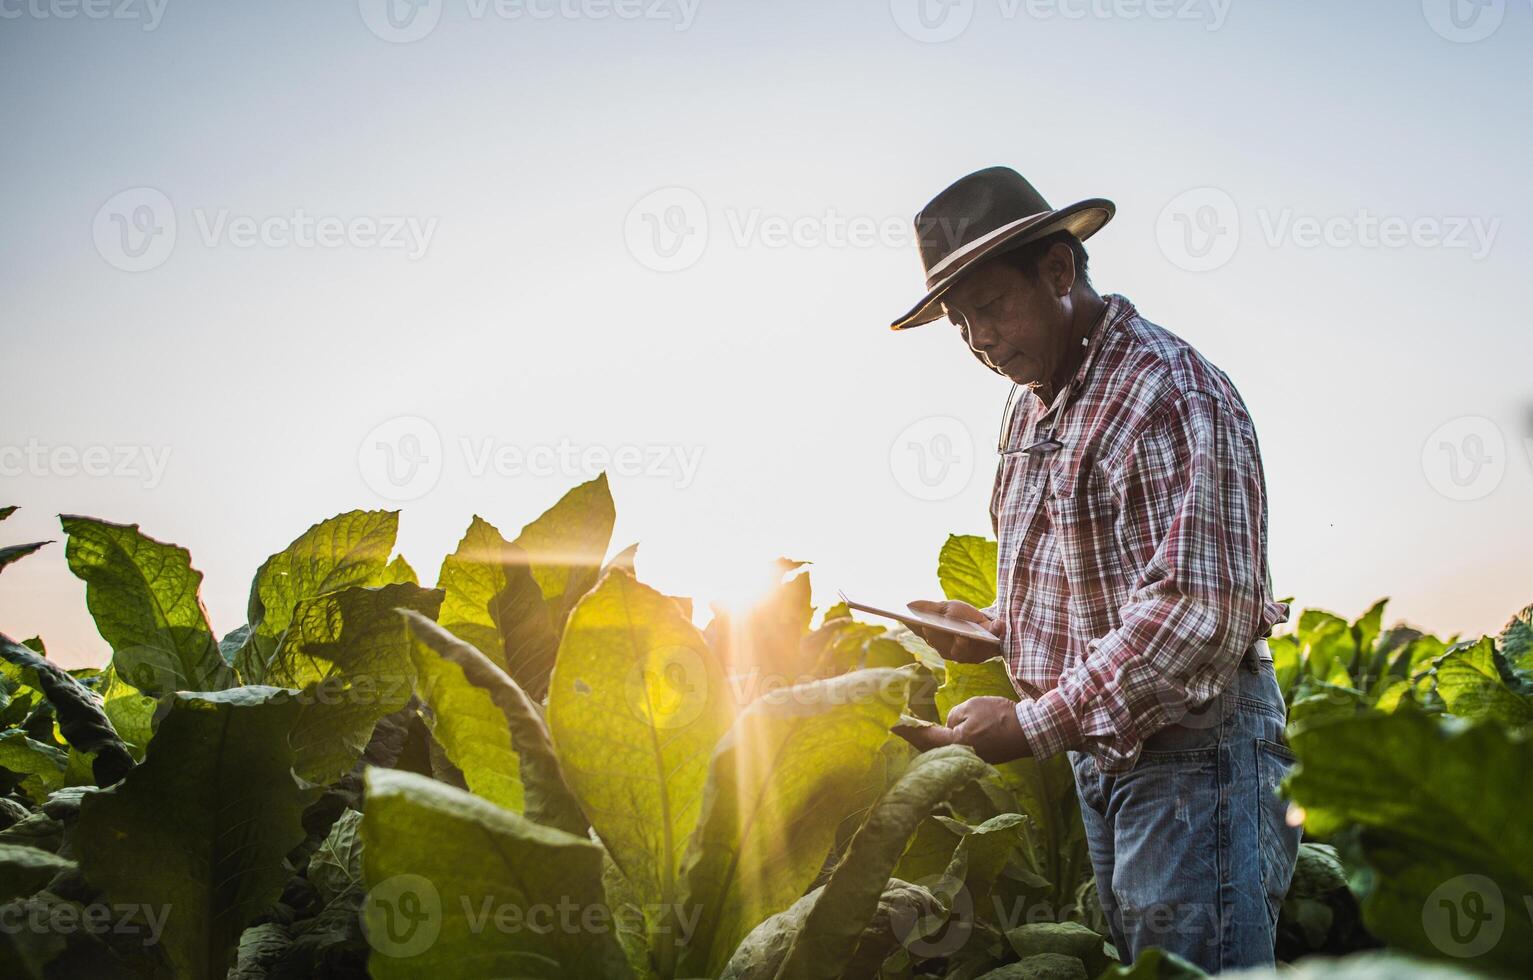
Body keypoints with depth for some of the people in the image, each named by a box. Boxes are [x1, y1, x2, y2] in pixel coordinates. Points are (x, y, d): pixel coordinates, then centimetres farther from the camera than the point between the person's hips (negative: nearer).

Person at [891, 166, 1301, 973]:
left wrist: (1034, 726, -26)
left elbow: (1199, 612, -27)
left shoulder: (1170, 393, -19)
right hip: (1097, 747, 9)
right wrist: (992, 628, 5)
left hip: (1190, 749, -9)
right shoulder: (1027, 406, 12)